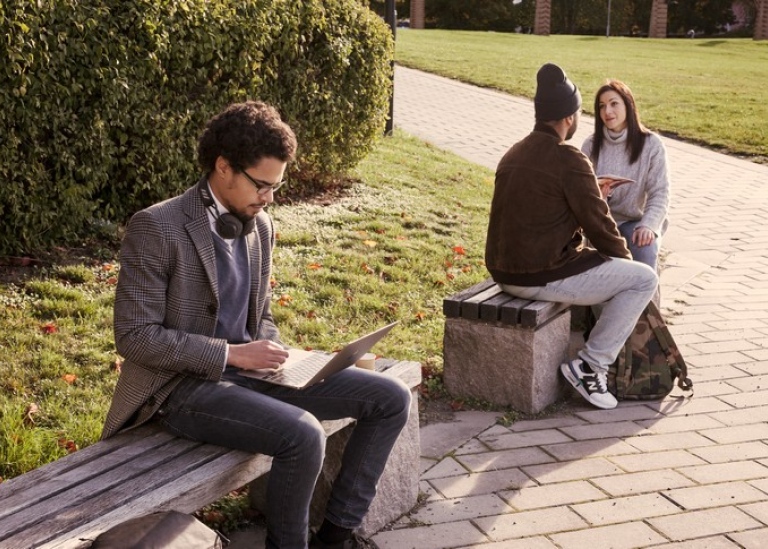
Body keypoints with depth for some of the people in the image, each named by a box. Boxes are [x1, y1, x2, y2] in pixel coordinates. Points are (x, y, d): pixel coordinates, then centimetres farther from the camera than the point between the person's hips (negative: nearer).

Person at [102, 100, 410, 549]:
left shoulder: (260, 226, 8)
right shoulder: (156, 227, -14)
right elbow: (134, 335, -17)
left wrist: (276, 357, -3)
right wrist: (230, 355, -20)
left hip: (246, 369, 8)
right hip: (183, 385, -7)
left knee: (392, 399, -2)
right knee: (303, 435, -32)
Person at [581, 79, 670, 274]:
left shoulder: (651, 144, -4)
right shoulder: (591, 145, 3)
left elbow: (660, 194, -7)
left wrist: (648, 225, -25)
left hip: (636, 220, -1)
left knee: (645, 253, -31)